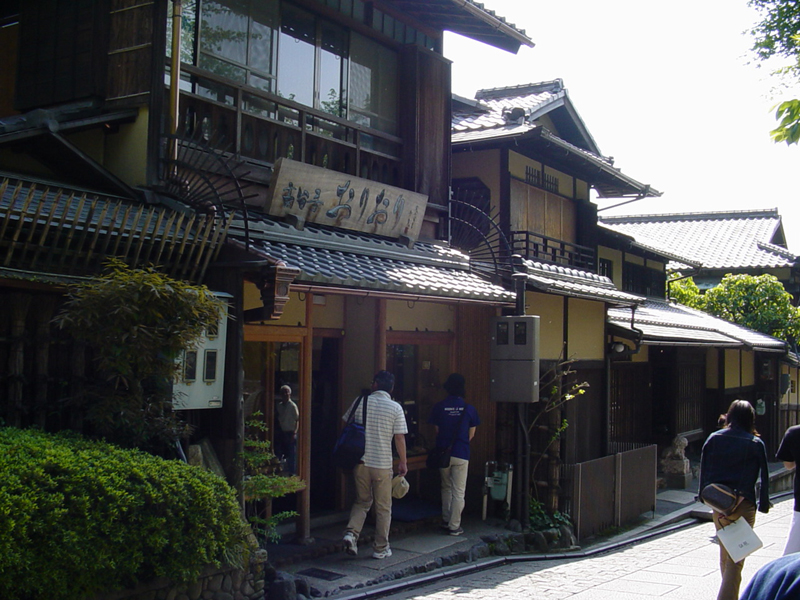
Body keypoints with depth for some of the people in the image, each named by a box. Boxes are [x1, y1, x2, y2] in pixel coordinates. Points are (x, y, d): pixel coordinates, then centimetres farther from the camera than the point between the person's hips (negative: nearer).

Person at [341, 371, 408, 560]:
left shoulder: (360, 402, 1)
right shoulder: (395, 408, -5)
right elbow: (400, 438, -6)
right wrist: (403, 462, 6)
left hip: (360, 462, 3)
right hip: (382, 464, -2)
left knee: (362, 501, 19)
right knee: (383, 508, 10)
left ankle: (351, 533, -1)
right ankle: (381, 548, 15)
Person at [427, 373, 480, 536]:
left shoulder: (439, 407, -4)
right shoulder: (469, 409, -6)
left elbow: (437, 430, 4)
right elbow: (471, 434, 2)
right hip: (461, 454, -2)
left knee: (446, 488, 19)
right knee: (458, 492, 4)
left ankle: (446, 521, 26)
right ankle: (454, 526, 4)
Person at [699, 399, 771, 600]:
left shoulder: (714, 439, 2)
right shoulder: (756, 444, -5)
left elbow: (704, 470, 5)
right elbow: (764, 476, -4)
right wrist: (764, 504, 4)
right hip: (743, 504, -4)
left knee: (725, 553, 21)